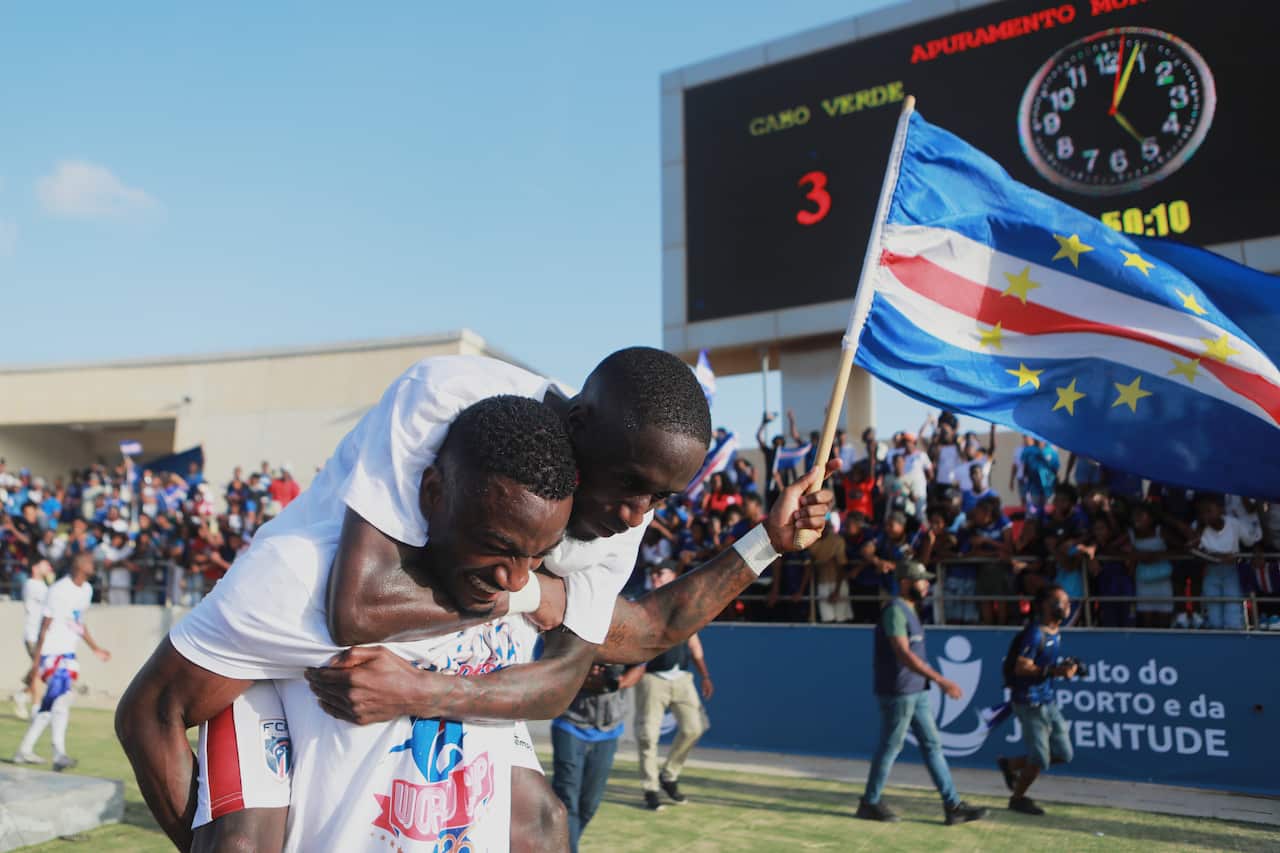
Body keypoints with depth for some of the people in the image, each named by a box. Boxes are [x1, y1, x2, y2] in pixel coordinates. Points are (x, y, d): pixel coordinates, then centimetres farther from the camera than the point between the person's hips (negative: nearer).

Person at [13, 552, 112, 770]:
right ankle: (59, 754, -22)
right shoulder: (59, 591, -15)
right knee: (62, 697, -19)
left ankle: (25, 751, 25)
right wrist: (36, 662, -13)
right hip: (52, 652, -8)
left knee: (50, 704, 14)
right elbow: (45, 627, -13)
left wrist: (95, 648, 25)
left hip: (69, 653, 8)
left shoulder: (87, 590, 9)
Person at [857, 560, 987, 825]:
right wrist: (940, 680, -31)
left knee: (932, 745, 9)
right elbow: (903, 653, -27)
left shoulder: (910, 610, 15)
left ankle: (953, 806, 12)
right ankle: (869, 803, 14)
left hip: (917, 692, 10)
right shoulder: (895, 610, -17)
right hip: (897, 692, -10)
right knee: (890, 747, 1)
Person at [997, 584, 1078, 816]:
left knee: (1063, 754, 11)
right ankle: (1018, 797, 23)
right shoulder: (1035, 633, -18)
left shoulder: (1056, 632, 10)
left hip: (1049, 701, 9)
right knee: (1040, 759, -2)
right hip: (1030, 702, -9)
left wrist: (1065, 669, 3)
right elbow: (1021, 667, -23)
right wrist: (1053, 671, -31)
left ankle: (1011, 764, 28)